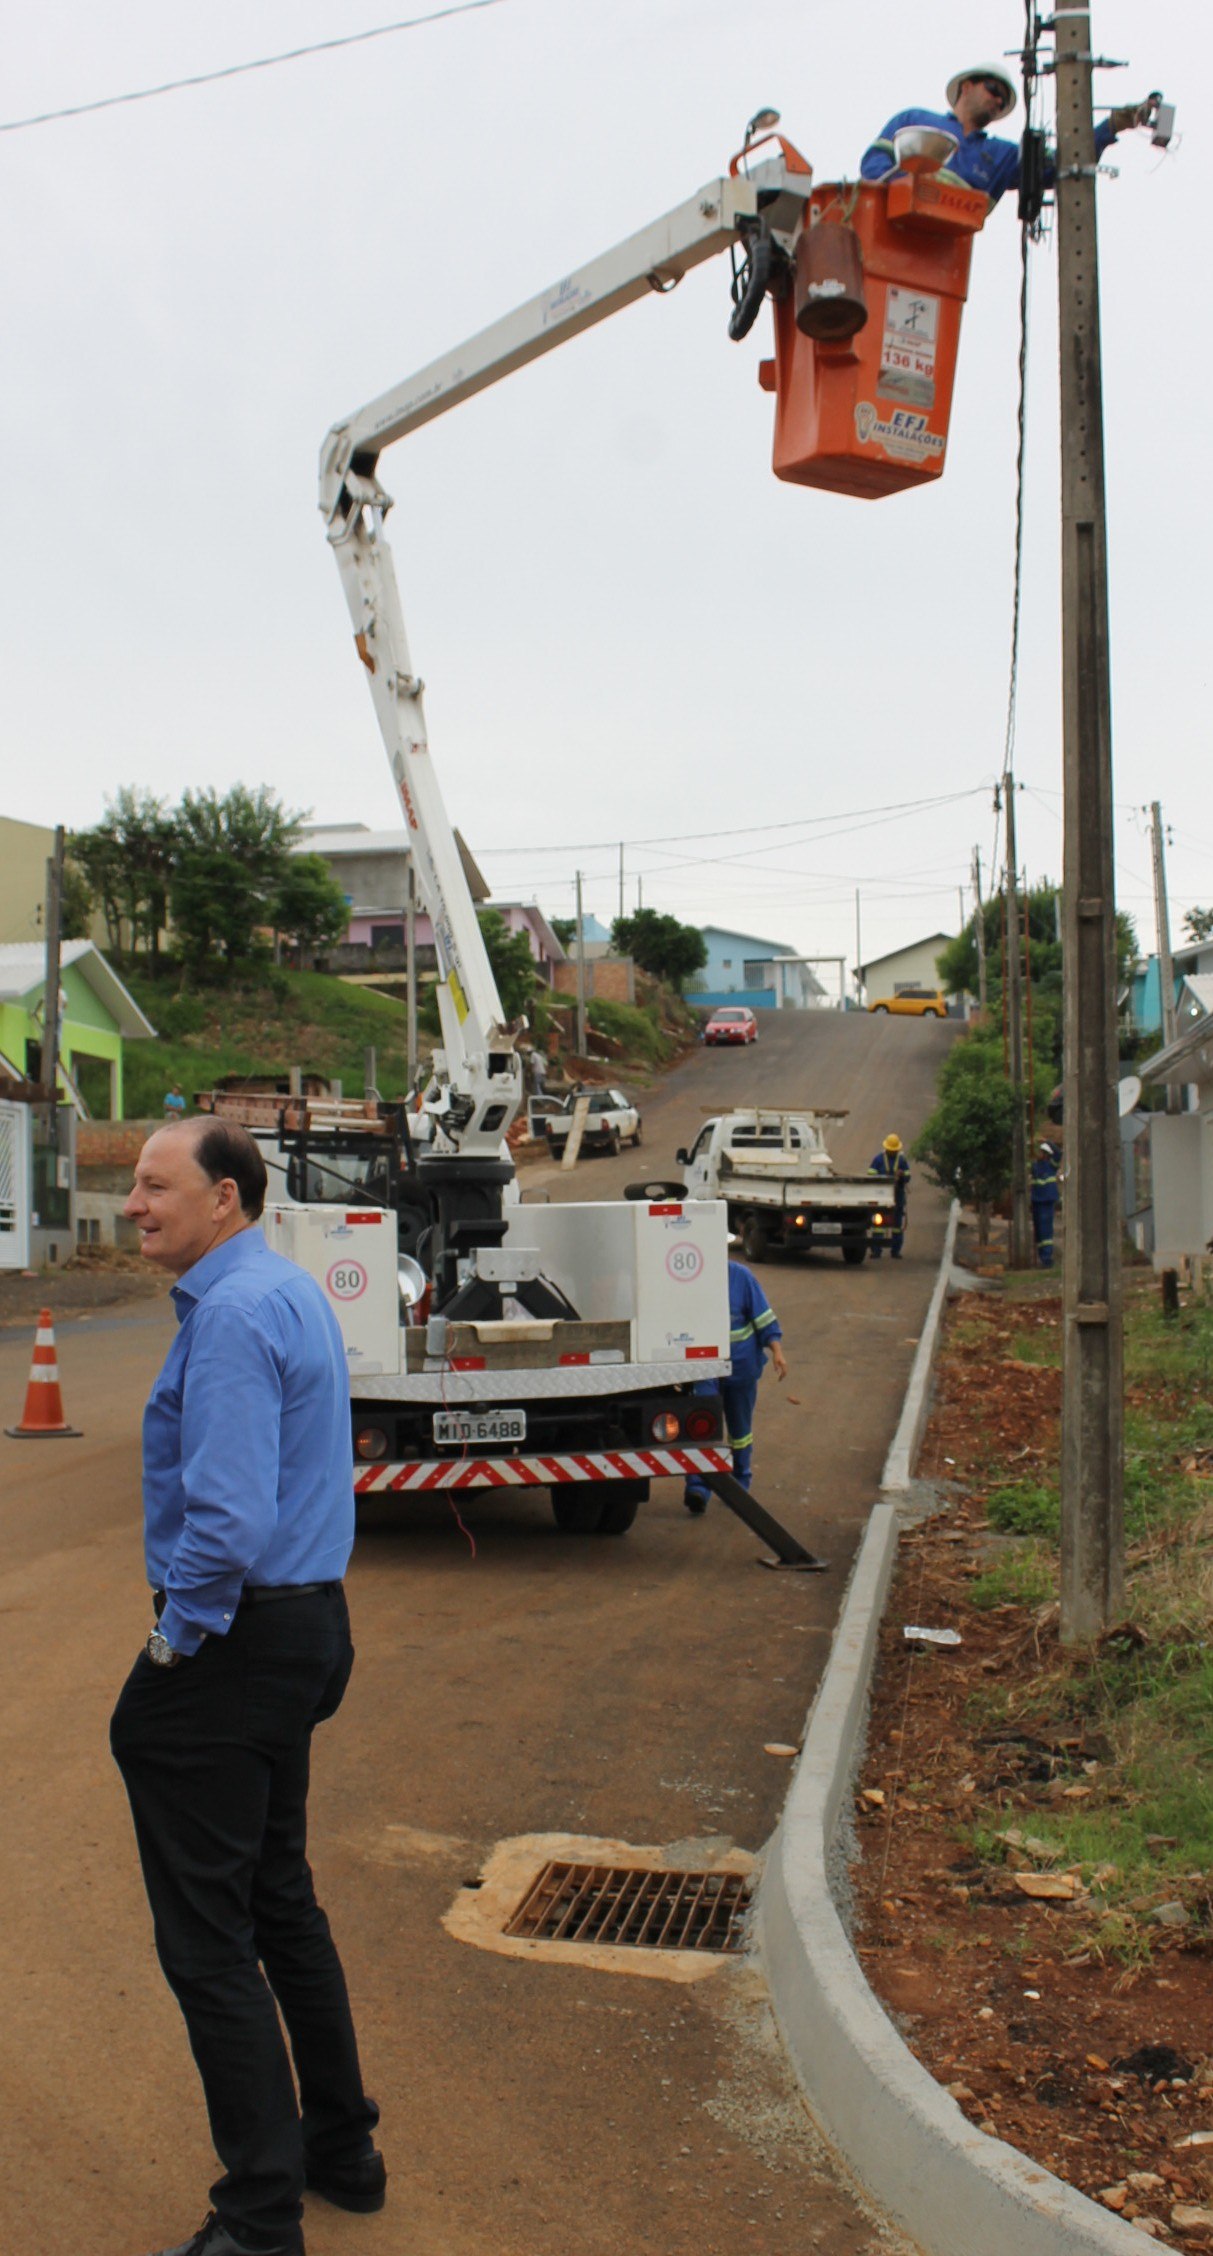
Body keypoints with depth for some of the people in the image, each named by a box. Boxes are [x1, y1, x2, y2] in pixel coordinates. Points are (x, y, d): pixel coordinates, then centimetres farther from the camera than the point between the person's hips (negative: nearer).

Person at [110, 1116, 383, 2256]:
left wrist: (176, 1641, -15)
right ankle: (339, 2148, 35)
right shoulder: (293, 1290, 11)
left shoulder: (231, 1317, -21)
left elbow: (228, 1518, -29)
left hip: (229, 1646, -10)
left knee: (209, 1936, 1)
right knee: (282, 1903, 21)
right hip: (306, 1623, 10)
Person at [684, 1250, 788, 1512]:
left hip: (740, 1365, 1)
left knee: (740, 1428, 14)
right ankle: (698, 1488, -21)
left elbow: (763, 1316, -4)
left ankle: (739, 1485, 31)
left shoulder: (741, 1277, -6)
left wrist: (776, 1350, -12)